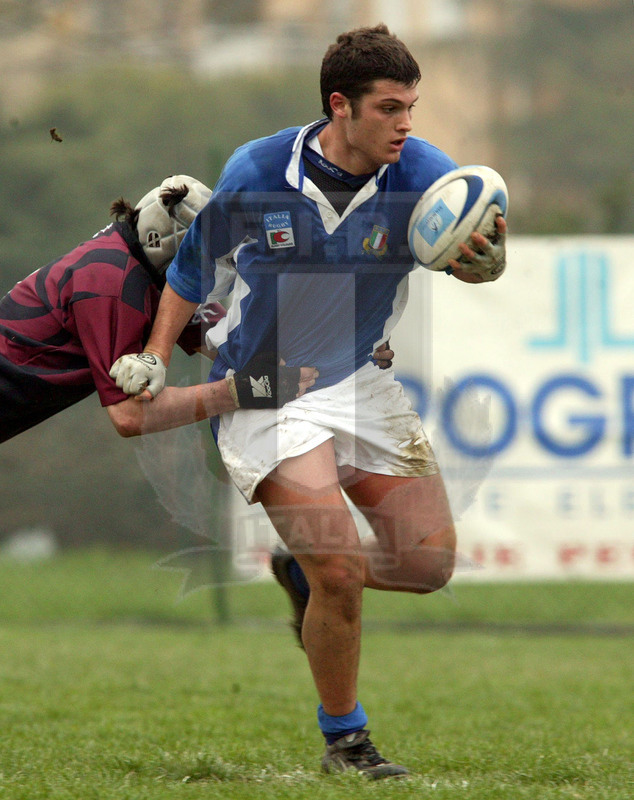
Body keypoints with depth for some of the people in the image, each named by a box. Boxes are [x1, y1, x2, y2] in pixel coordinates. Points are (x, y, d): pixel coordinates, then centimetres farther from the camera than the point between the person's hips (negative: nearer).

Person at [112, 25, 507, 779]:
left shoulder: (421, 173, -13)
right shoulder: (255, 172, -14)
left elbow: (477, 252, -27)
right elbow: (196, 261, 3)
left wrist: (485, 258, -50)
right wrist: (156, 357, -1)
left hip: (361, 383, 4)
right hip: (263, 396, -4)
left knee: (430, 561, -4)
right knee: (341, 571, -17)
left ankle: (304, 571, 27)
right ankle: (343, 740, 4)